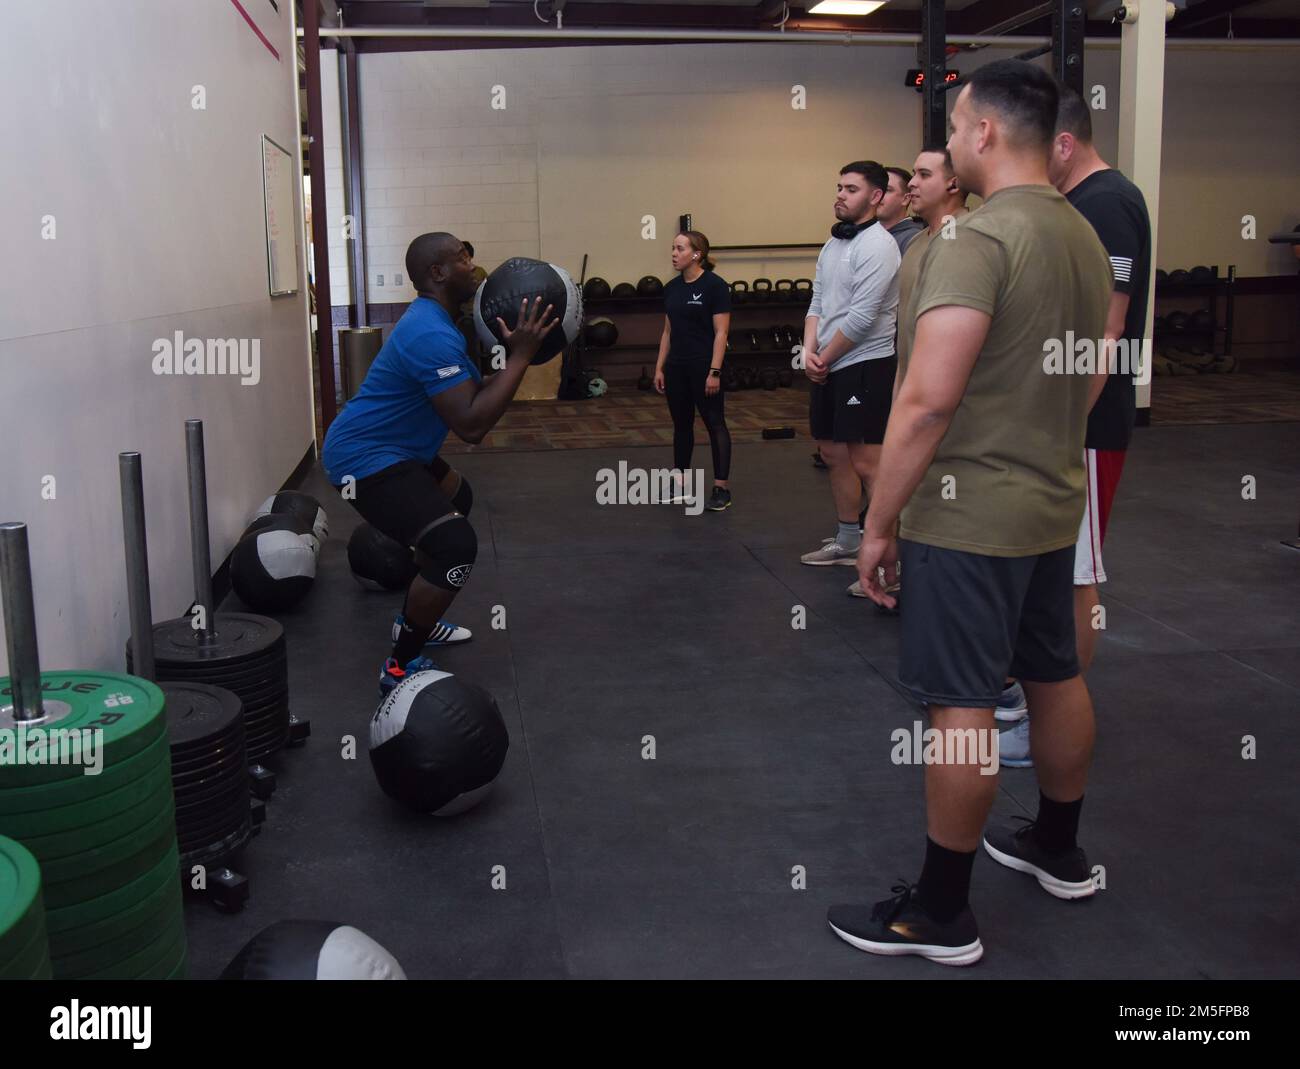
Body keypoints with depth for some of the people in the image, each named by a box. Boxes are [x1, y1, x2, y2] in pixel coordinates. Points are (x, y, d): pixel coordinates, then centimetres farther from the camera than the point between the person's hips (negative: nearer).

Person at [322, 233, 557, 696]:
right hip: (365, 460, -12)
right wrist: (521, 354, -26)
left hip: (389, 448, 12)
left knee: (456, 497, 33)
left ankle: (413, 620, 38)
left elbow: (475, 393, 17)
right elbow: (472, 425, -30)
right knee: (456, 545, -25)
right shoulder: (432, 335, -24)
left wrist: (512, 352, 5)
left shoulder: (435, 321, 11)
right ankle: (401, 669, -11)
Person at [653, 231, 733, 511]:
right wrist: (659, 367, 11)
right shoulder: (671, 288, 9)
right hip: (676, 367, 7)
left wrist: (714, 372, -17)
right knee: (681, 424, 13)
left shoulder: (714, 286, -11)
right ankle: (680, 484, 21)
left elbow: (721, 333, -13)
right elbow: (668, 331, 14)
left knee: (714, 424, -2)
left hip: (703, 367, -7)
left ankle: (722, 489, 3)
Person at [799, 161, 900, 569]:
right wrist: (810, 352, -2)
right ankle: (847, 543, 27)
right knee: (834, 454, 15)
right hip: (829, 367, 9)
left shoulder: (877, 245, -14)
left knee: (867, 462, -10)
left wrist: (824, 359, -10)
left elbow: (861, 317, -20)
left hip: (865, 366, -9)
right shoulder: (833, 244, 14)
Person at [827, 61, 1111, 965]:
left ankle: (940, 915, 10)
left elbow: (927, 400, -26)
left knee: (963, 706, -2)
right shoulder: (1086, 238, 10)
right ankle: (1059, 851, 40)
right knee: (1056, 677, 20)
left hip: (969, 516, -9)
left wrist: (879, 524, -18)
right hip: (1055, 503, 10)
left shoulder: (978, 241, -20)